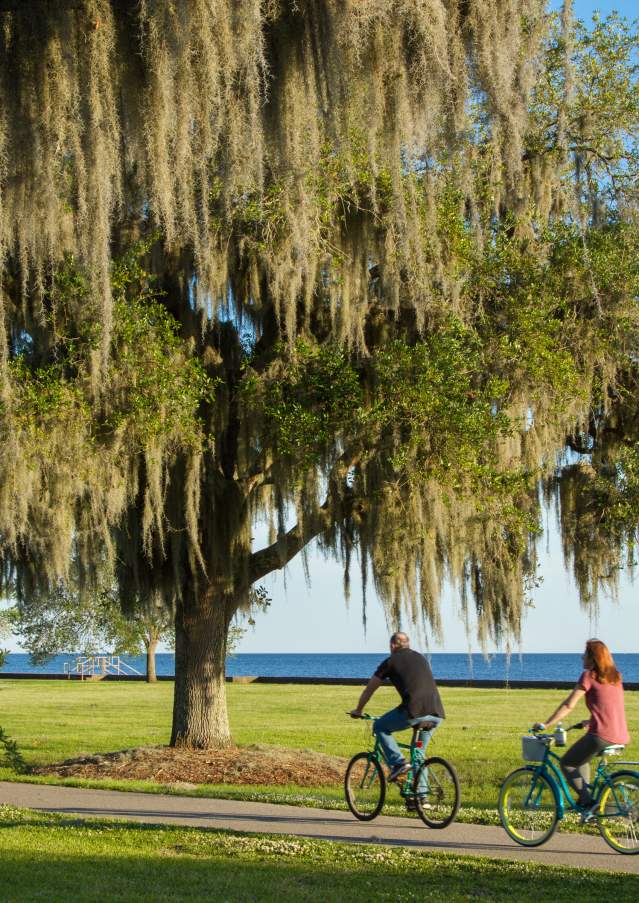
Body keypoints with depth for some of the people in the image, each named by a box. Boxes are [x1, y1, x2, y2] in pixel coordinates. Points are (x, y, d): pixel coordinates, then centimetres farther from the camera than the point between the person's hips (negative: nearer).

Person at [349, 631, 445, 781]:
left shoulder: (391, 661, 12)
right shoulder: (421, 658, 27)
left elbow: (369, 690, 20)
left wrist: (358, 710, 36)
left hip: (416, 711, -6)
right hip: (437, 714, 6)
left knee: (380, 727, 16)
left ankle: (398, 763, 0)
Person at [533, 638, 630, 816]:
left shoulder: (589, 676, -4)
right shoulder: (615, 676, 16)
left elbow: (568, 705, -6)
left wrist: (545, 725, -2)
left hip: (601, 736, -8)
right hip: (621, 738, 8)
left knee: (567, 763, 9)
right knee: (581, 759, 31)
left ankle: (588, 801, -3)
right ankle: (585, 798, 26)